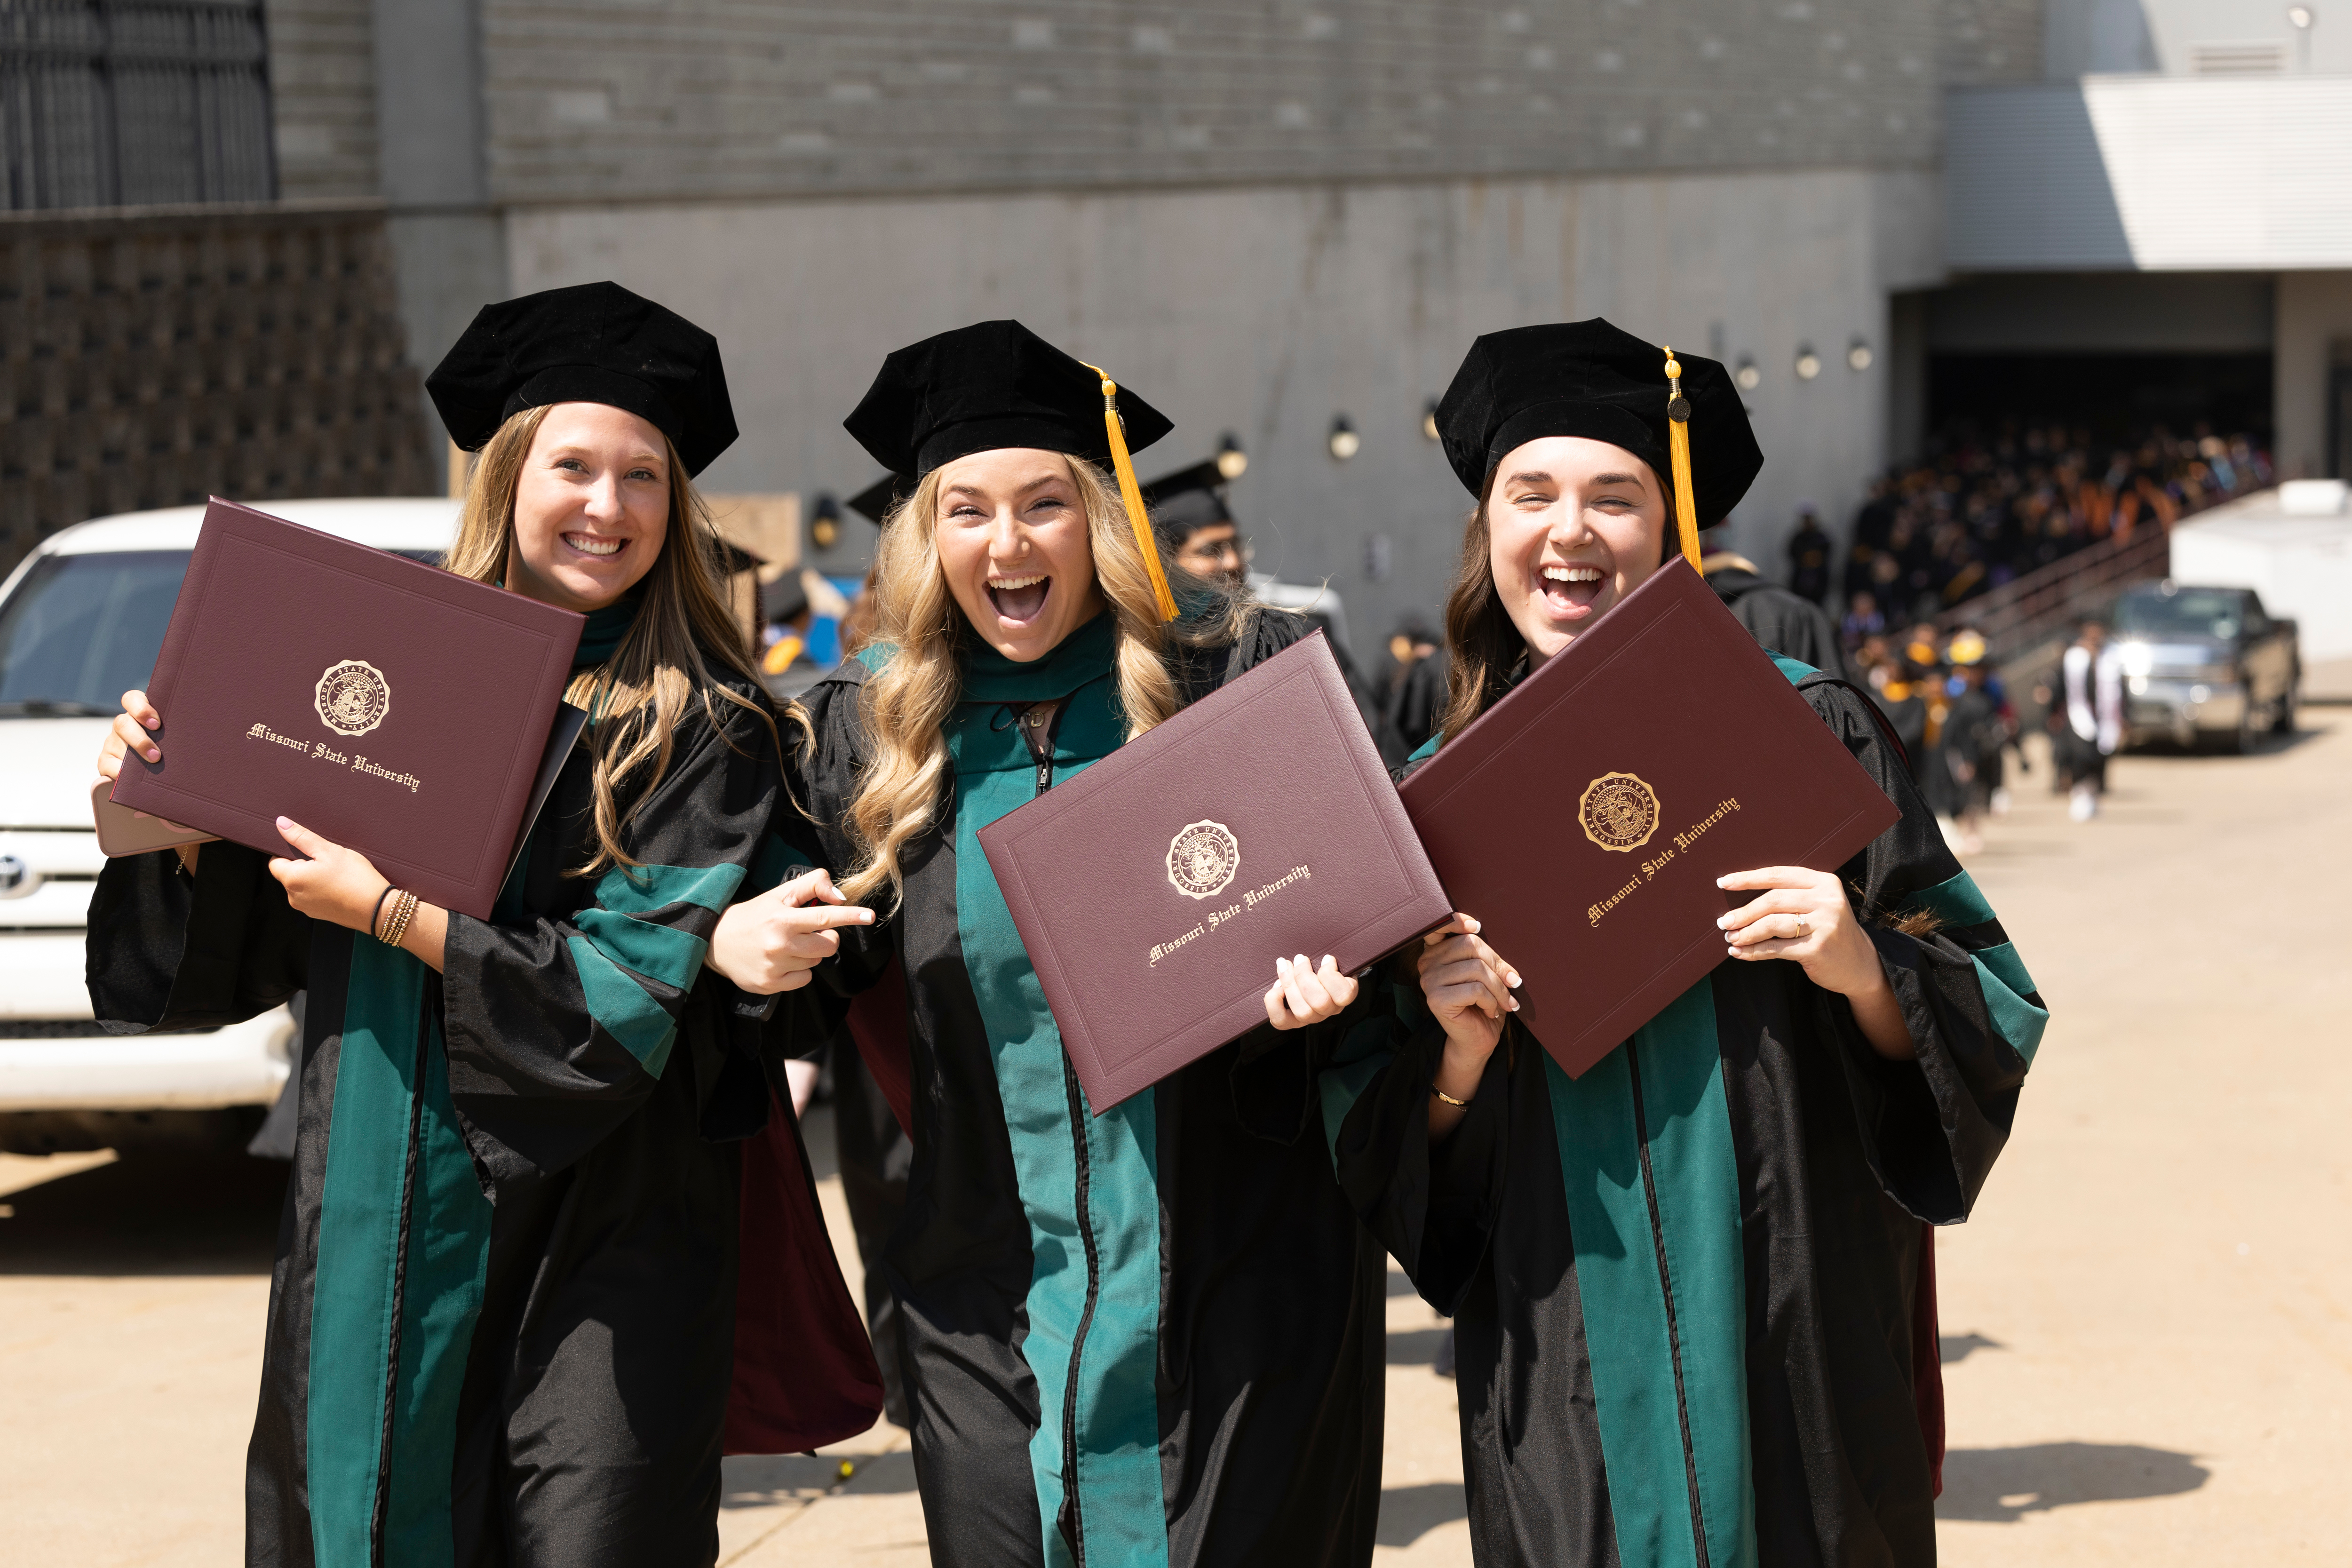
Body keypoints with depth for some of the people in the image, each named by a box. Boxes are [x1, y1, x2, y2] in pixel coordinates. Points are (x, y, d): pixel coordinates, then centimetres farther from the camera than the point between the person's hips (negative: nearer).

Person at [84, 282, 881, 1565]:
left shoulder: (703, 734, -5)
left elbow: (635, 997, -14)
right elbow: (243, 953, 12)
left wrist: (394, 915, -15)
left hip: (590, 1259, -4)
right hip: (374, 1249, 4)